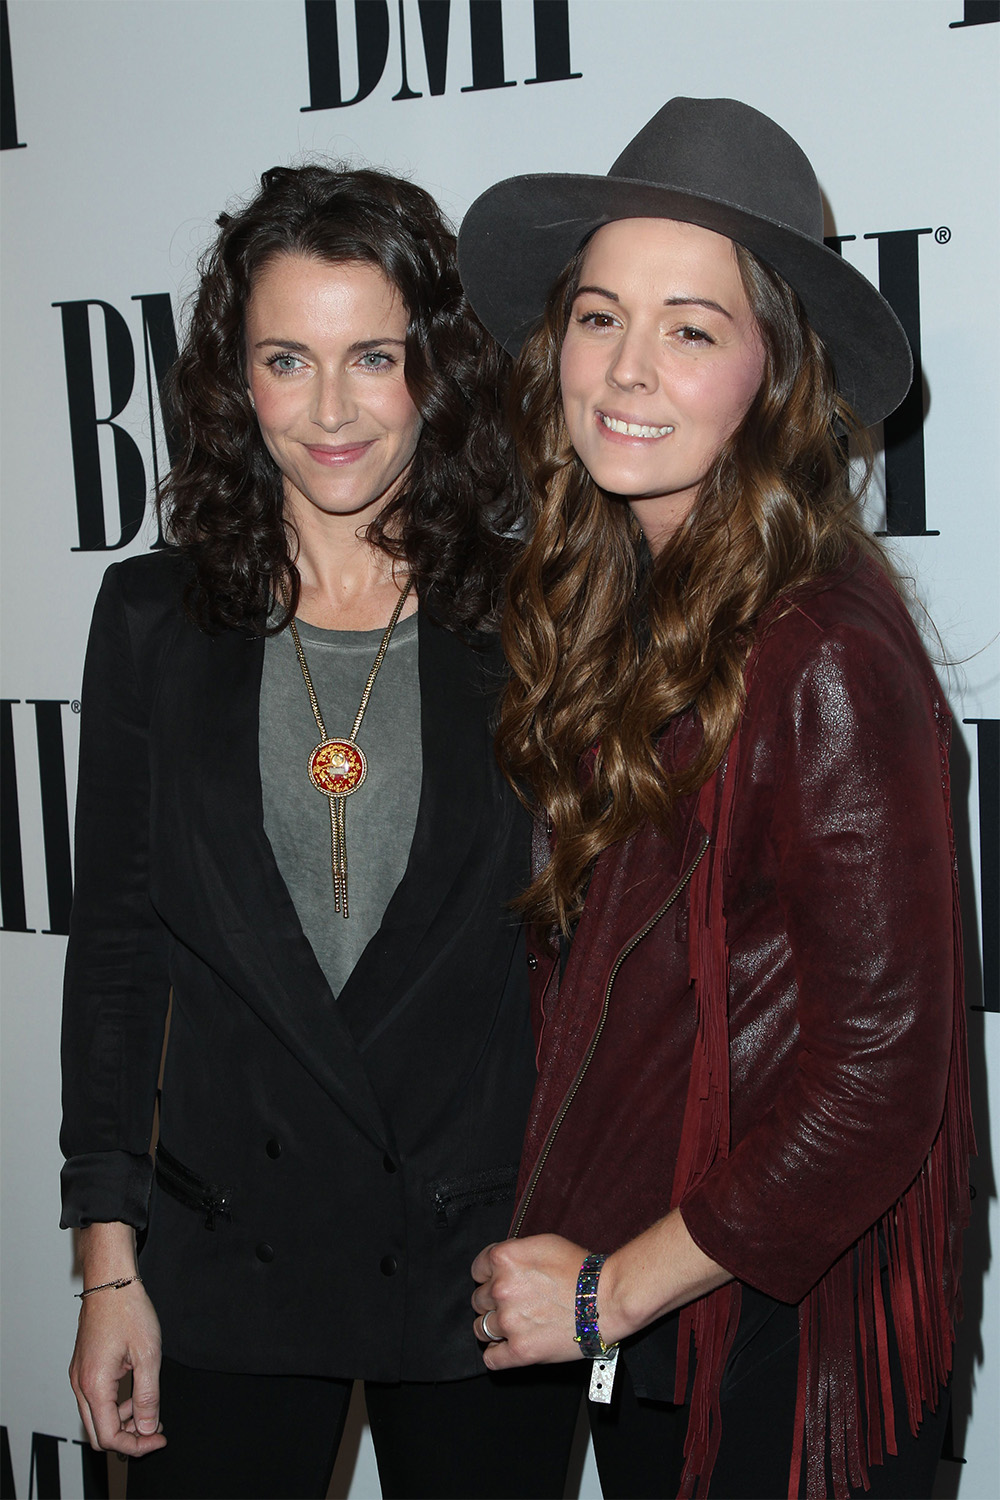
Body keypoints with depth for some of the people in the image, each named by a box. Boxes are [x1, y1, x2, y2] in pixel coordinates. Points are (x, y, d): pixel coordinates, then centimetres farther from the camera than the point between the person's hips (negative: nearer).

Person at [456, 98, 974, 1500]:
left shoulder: (827, 661, -23)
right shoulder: (602, 606, 0)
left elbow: (880, 1073, -21)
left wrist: (611, 1288, -14)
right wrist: (565, 1251, 3)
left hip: (788, 1333, -6)